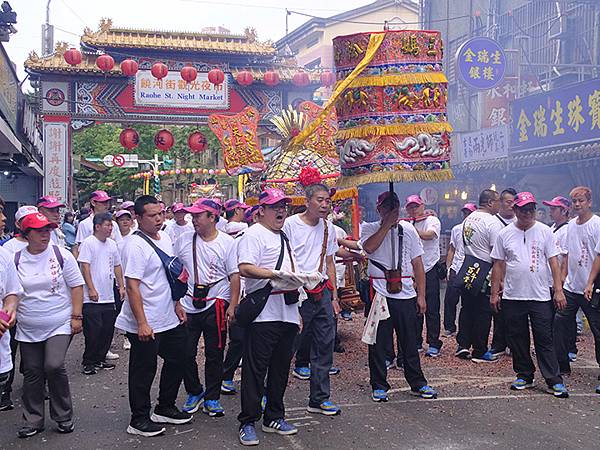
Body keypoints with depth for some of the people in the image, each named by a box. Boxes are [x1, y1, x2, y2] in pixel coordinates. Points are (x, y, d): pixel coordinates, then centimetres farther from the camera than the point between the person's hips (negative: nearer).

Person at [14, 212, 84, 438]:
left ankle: (63, 417, 5)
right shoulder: (16, 259, 0)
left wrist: (76, 316, -5)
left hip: (60, 325, -3)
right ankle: (33, 420, 25)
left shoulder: (61, 254, -5)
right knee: (32, 373, 8)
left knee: (54, 367, -15)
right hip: (28, 328, 3)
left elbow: (76, 286, -1)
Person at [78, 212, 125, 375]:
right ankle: (88, 362, 7)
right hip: (93, 298, -7)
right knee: (93, 331, -6)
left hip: (109, 296, 7)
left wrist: (121, 286, 14)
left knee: (107, 330, 10)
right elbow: (84, 267, -13)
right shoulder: (88, 243, -9)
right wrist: (91, 290, -18)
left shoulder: (112, 244, 13)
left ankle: (100, 359, 23)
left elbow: (117, 266, 20)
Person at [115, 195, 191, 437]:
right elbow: (132, 285, -23)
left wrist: (177, 304, 17)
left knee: (178, 360, 18)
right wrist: (142, 323, -25)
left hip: (169, 319, 9)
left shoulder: (165, 238, 8)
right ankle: (139, 420, 19)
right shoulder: (135, 245, -19)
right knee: (143, 371, 4)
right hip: (145, 324, -9)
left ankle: (165, 408, 35)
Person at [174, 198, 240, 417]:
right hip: (188, 306, 2)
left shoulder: (227, 242, -2)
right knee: (186, 353, 6)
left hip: (216, 305, -2)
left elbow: (235, 275, -2)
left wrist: (233, 305, -8)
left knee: (214, 355, 5)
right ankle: (194, 393, 26)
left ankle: (212, 399, 19)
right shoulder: (184, 240, 4)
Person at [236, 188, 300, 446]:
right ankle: (247, 423, 7)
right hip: (263, 315, -8)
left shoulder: (284, 236, 21)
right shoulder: (254, 234, -7)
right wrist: (275, 275, -27)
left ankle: (274, 418, 26)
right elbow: (245, 268, -20)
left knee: (281, 369, 14)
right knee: (255, 371, -2)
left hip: (287, 313, 8)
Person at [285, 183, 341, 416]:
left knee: (325, 345, 6)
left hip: (322, 292, 6)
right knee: (295, 343, -4)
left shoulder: (328, 226, 12)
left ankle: (319, 399, 15)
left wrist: (334, 297, 16)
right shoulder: (290, 224, -7)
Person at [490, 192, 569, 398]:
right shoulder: (505, 234, 3)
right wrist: (494, 293, 5)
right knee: (517, 339, 9)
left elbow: (554, 262, 1)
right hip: (512, 296, 2)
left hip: (540, 296, -2)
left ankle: (554, 381, 4)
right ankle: (524, 376, 22)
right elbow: (498, 265, 7)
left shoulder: (544, 231, 1)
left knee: (544, 339, -1)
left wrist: (559, 290, -5)